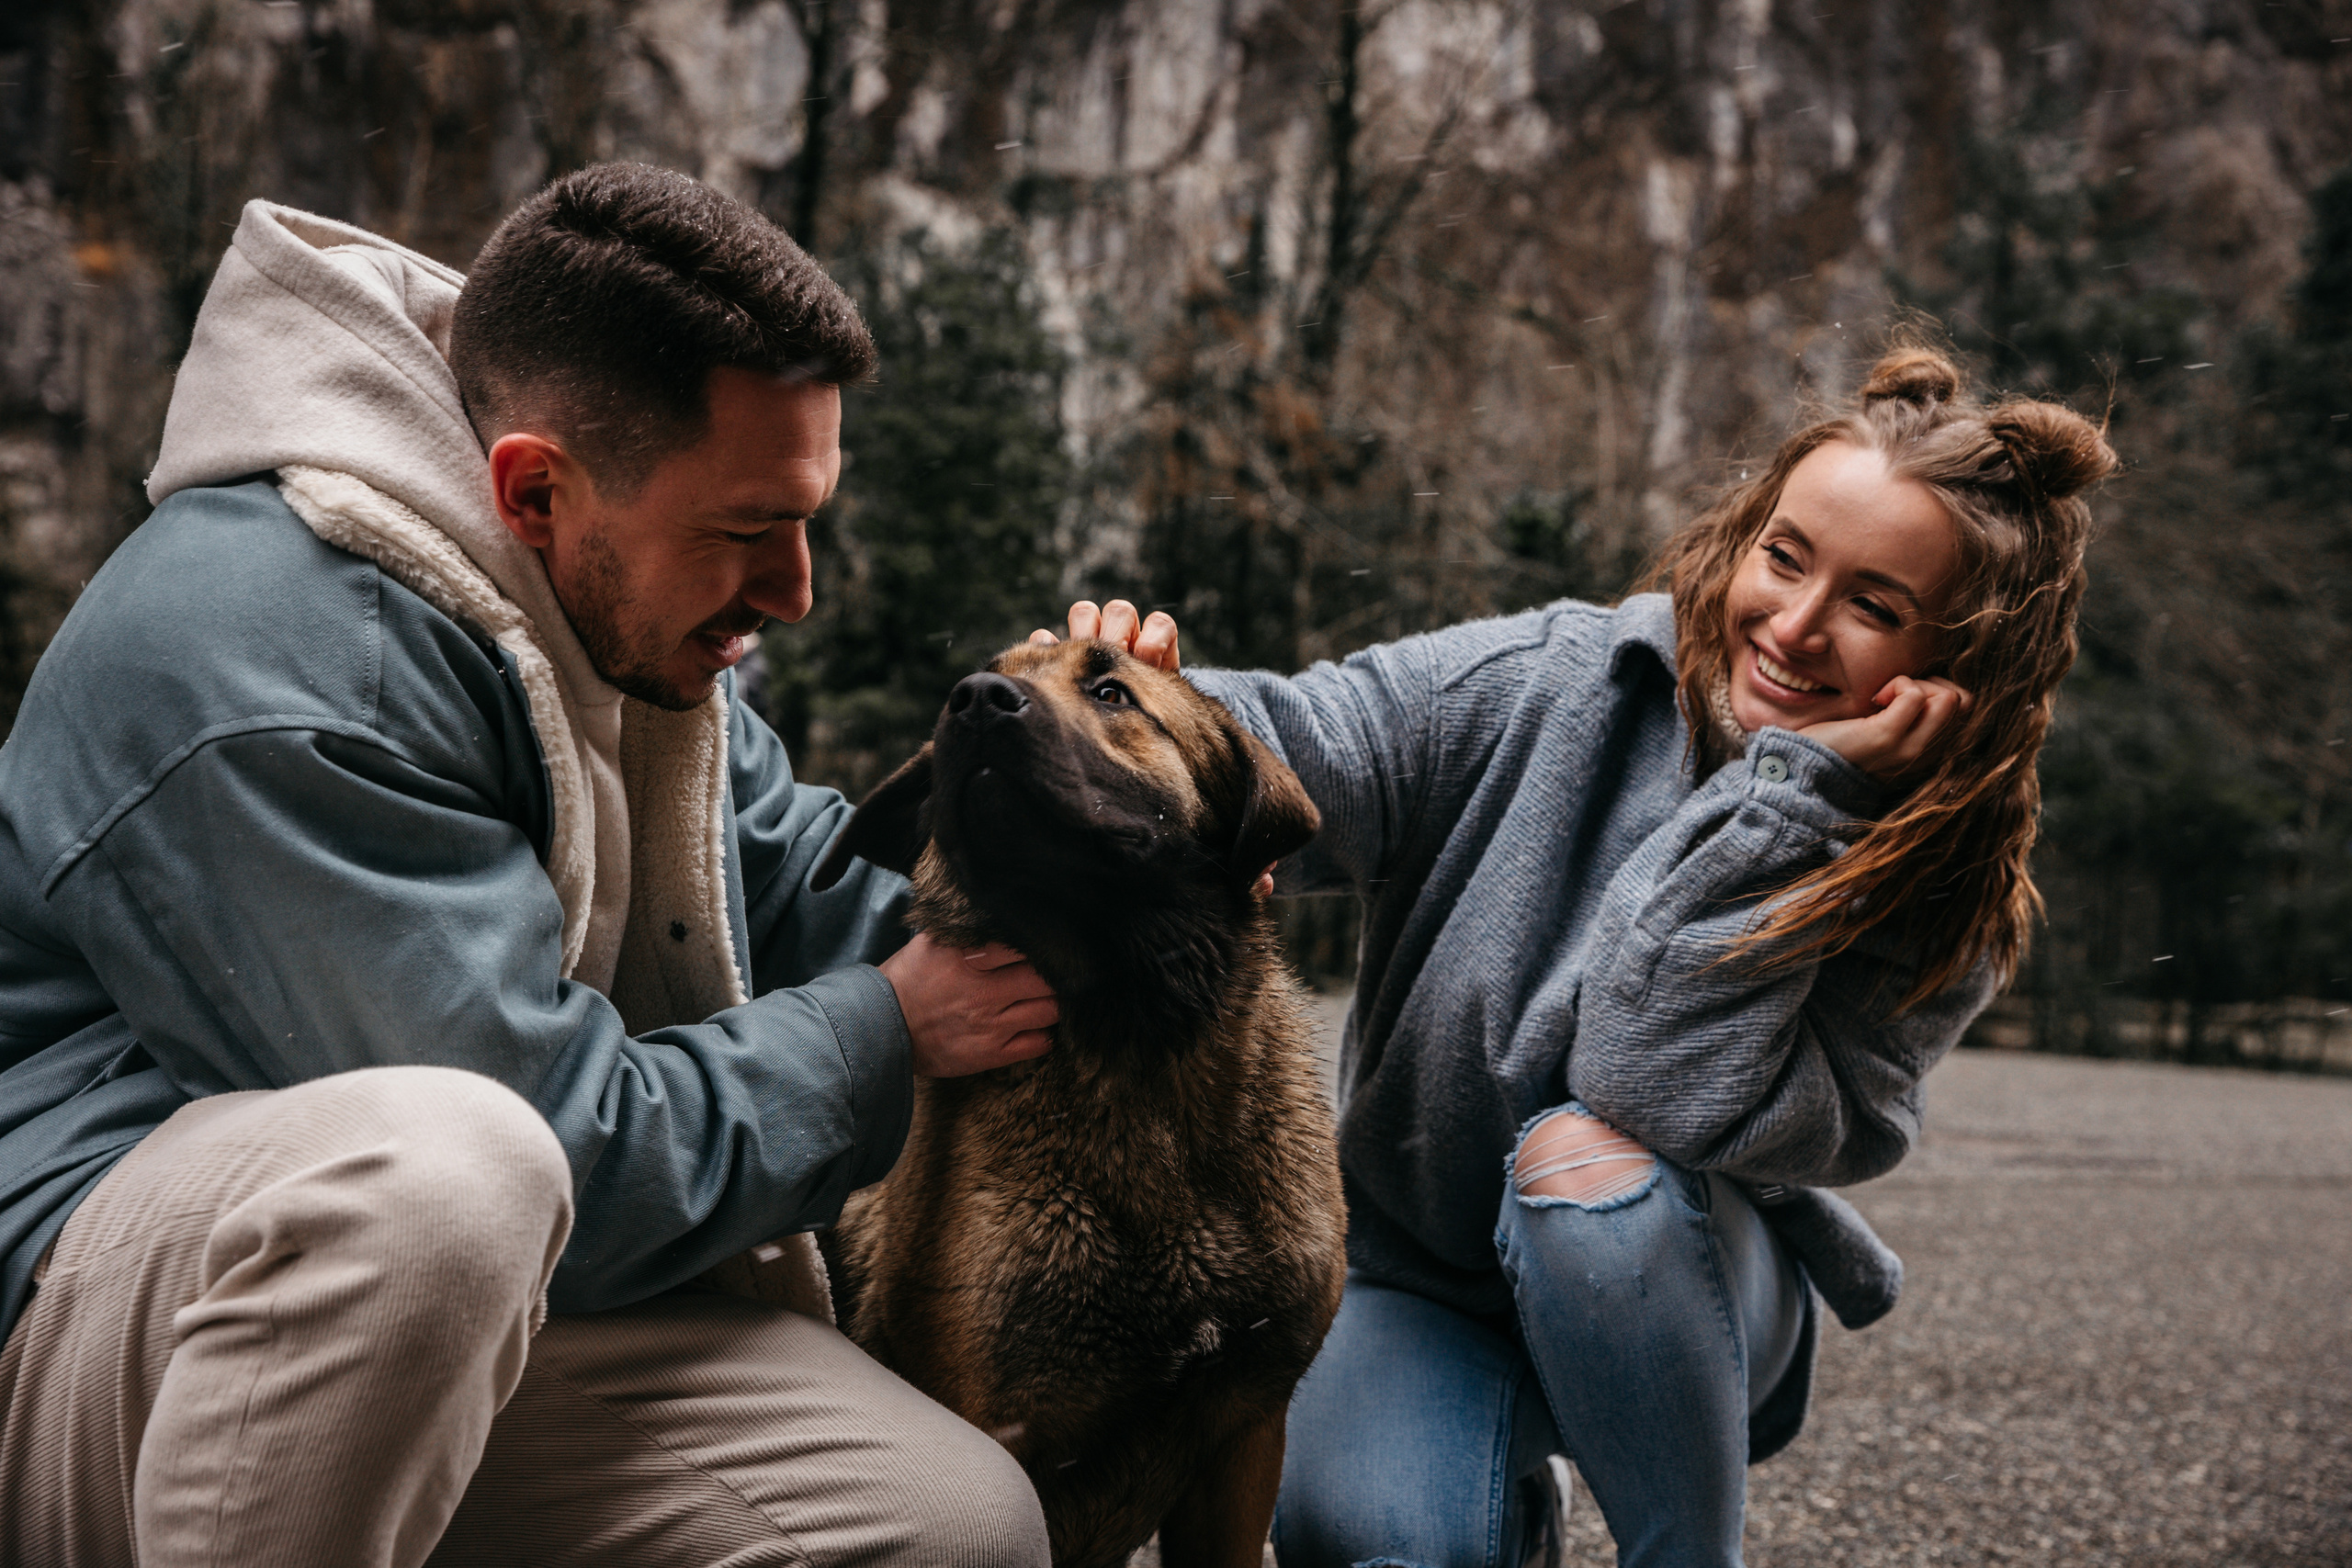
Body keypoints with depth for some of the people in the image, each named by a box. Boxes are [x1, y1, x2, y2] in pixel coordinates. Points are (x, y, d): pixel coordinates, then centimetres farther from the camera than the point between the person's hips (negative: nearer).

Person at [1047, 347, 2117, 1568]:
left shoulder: (1941, 901, -16)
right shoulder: (1546, 686, -14)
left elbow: (1692, 1106, -29)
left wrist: (1796, 797, -32)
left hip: (1685, 1296, -1)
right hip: (1420, 1281, 1)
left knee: (1587, 1149, -35)